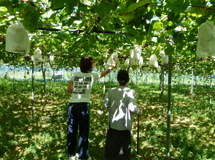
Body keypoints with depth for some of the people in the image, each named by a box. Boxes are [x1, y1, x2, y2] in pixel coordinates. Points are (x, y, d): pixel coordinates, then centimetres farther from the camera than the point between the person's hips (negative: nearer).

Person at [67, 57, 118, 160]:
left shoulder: (74, 75, 8)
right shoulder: (92, 75, 3)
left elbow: (69, 90, 5)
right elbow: (105, 72, 19)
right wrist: (114, 65, 34)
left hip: (72, 104, 4)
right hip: (83, 105, -3)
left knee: (71, 130, 15)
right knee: (83, 132, 7)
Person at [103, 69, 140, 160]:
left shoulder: (111, 91, -2)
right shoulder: (130, 92, -10)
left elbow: (105, 105, -6)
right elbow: (132, 108, -16)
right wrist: (138, 111, 4)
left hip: (113, 123, 2)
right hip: (125, 125, -2)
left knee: (111, 146, 14)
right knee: (124, 146, 12)